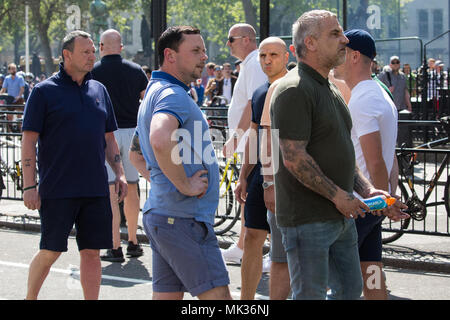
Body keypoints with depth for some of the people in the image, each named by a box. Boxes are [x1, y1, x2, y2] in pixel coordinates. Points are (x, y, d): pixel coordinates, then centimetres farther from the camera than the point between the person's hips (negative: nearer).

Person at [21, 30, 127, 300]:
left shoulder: (99, 90, 13)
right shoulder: (45, 91, -3)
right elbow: (29, 141, -5)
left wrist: (120, 173, 10)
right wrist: (29, 186, -11)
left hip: (96, 188, 5)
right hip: (58, 190, -4)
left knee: (92, 252, 4)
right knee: (51, 252, 1)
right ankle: (30, 297, 21)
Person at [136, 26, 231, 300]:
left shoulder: (154, 93, 20)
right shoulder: (173, 94, -14)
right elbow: (160, 140, -35)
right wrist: (184, 184, -23)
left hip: (159, 213, 10)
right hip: (184, 218, -10)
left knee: (167, 294, 10)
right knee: (217, 295, -8)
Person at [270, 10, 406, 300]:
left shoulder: (331, 90, 18)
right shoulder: (294, 89, -15)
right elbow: (294, 158, -22)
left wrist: (367, 190, 9)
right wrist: (338, 195, -17)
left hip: (342, 216, 10)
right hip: (307, 219, -10)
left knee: (350, 290, 15)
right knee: (310, 296, -3)